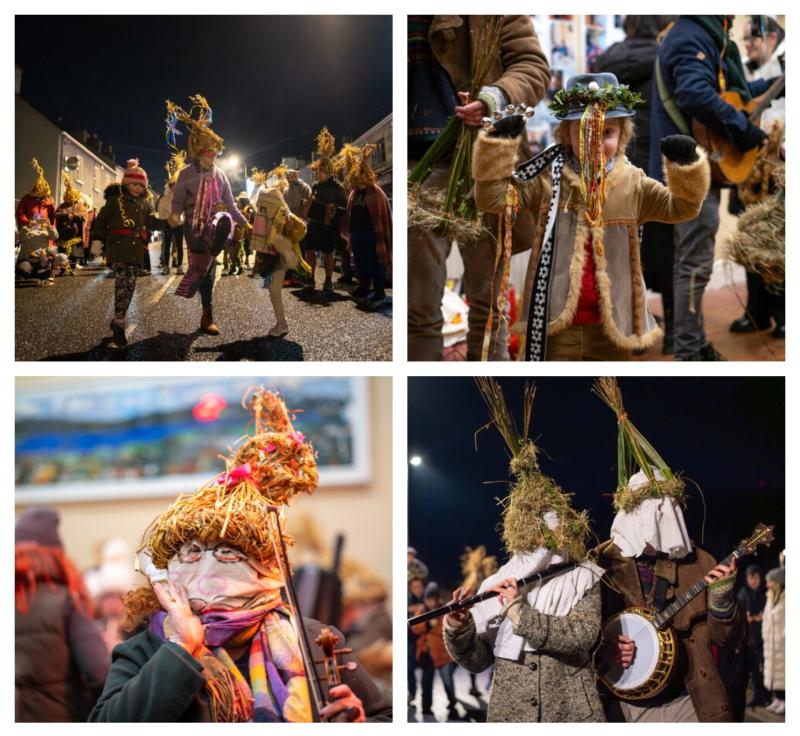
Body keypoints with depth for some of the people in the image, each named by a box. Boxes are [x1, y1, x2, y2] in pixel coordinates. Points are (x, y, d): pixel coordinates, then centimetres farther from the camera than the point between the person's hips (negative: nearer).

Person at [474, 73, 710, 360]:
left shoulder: (633, 185, 3)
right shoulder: (548, 180, 0)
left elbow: (682, 206, 0)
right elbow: (493, 197, -3)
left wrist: (685, 165, -19)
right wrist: (498, 144, -15)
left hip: (611, 324, 2)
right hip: (555, 320, -2)